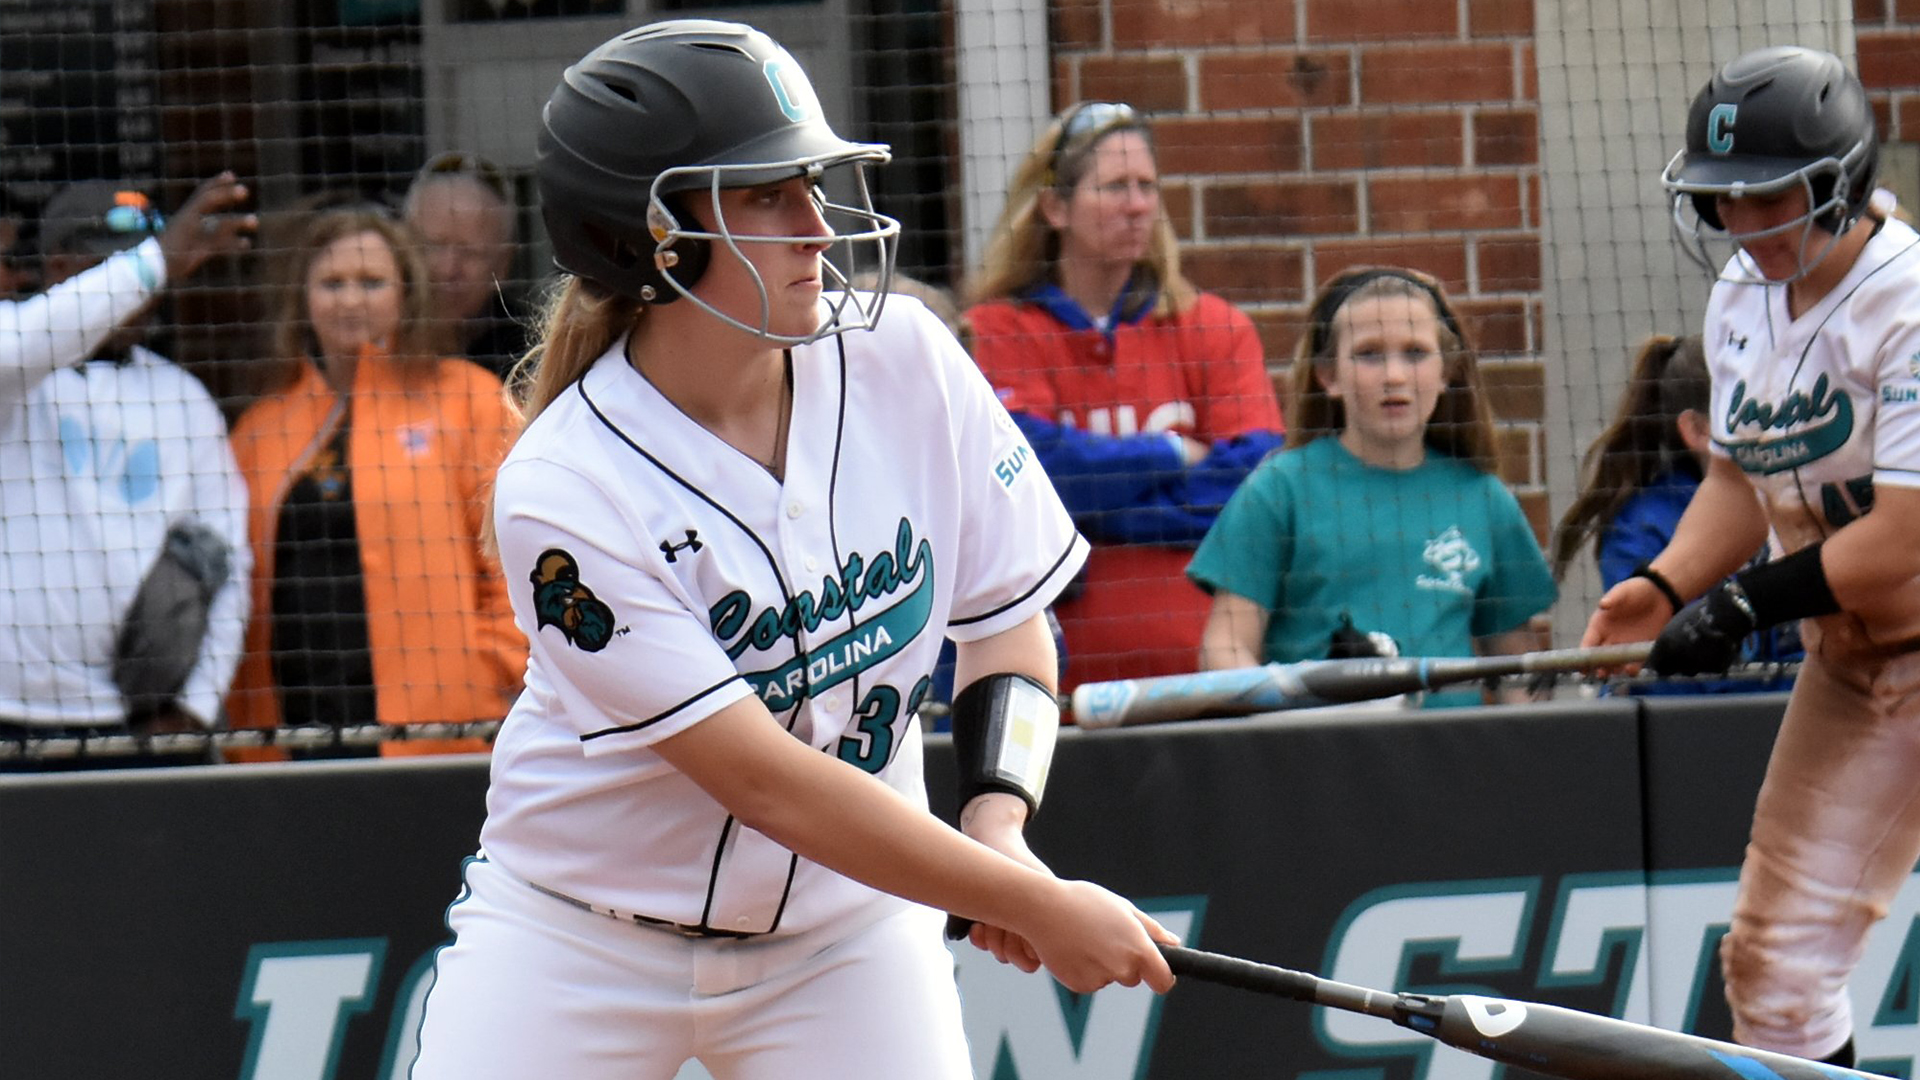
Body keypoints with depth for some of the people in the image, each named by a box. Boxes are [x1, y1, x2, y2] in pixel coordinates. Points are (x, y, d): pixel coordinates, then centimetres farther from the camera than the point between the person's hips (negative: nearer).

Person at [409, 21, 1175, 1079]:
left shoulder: (903, 359, -11)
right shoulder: (564, 490, -23)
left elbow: (1010, 616, 2)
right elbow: (773, 784, -25)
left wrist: (999, 823, -16)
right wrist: (1039, 907, -24)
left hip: (845, 931, 3)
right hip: (578, 938, -3)